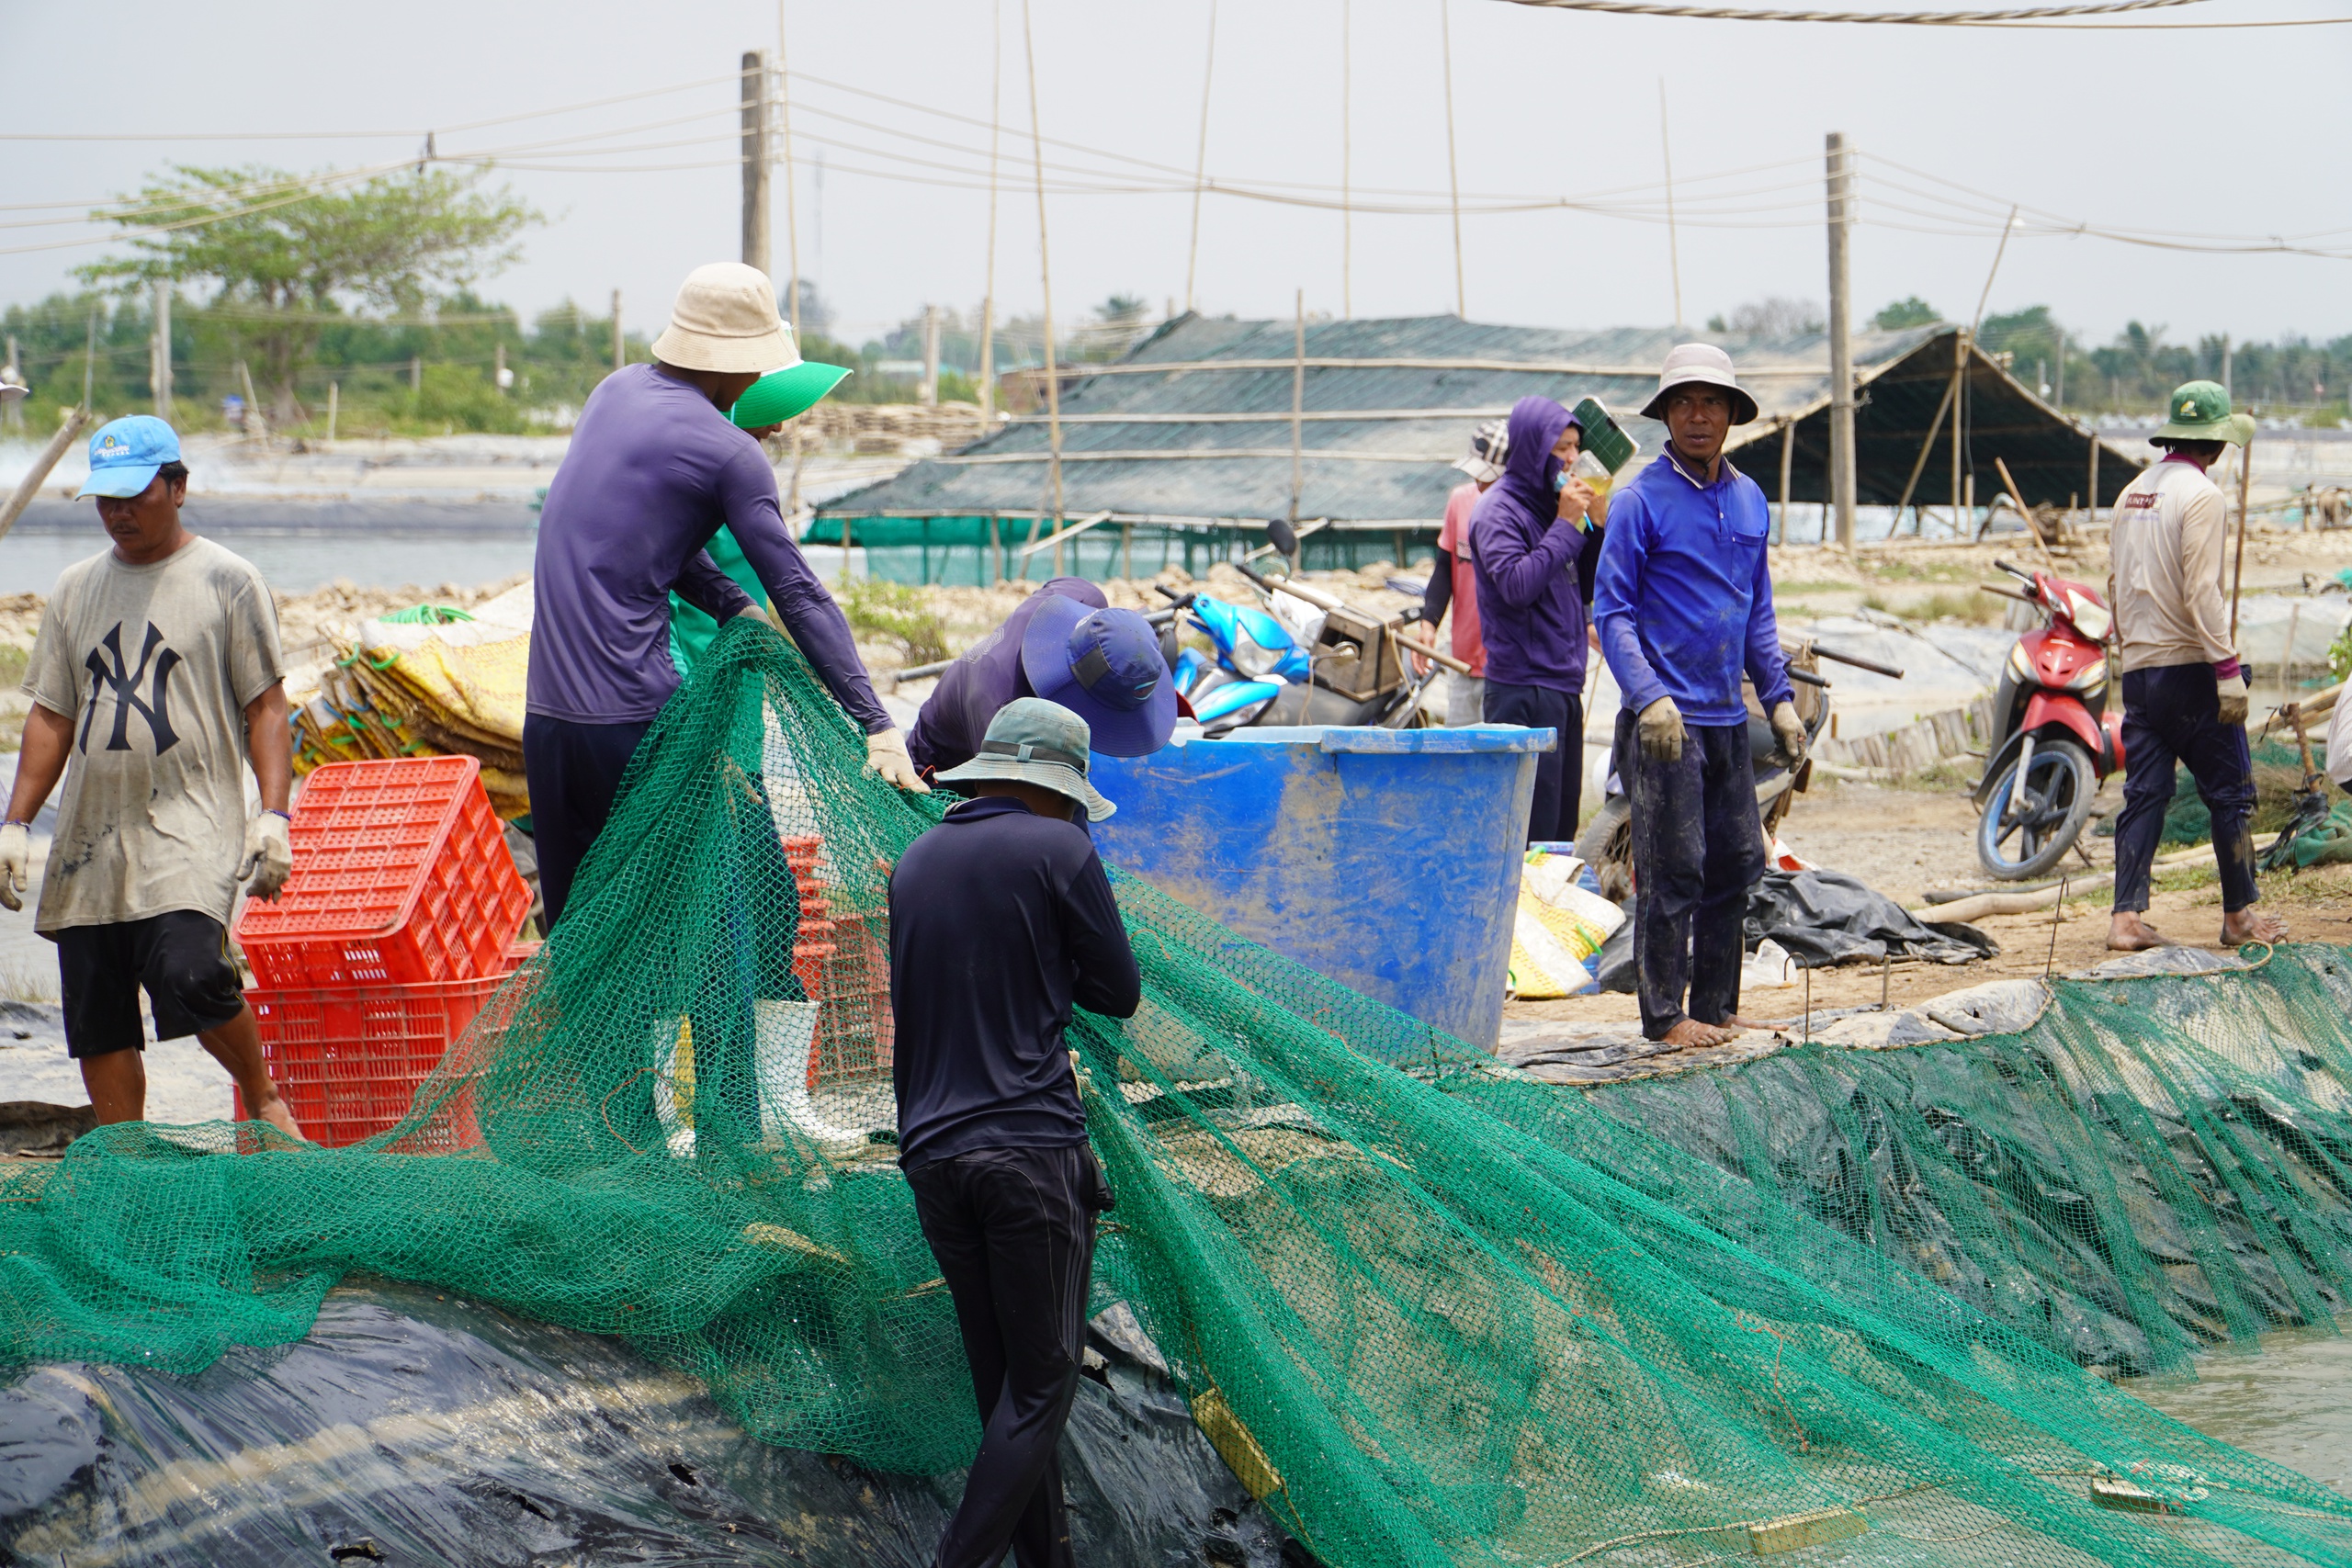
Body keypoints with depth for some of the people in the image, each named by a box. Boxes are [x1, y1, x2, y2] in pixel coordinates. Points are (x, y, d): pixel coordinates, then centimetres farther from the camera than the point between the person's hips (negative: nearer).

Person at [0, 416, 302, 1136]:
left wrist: (273, 816, -10)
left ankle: (263, 1098, 1)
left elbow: (266, 707, 1)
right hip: (90, 836, 5)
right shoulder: (75, 587, 15)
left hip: (192, 828, -5)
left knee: (191, 975, -24)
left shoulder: (227, 582, 2)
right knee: (96, 1018, 1)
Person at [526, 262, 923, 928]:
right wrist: (875, 723, -10)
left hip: (546, 711, 7)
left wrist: (732, 605, 3)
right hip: (632, 716, -7)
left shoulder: (617, 390, 12)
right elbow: (797, 593, -11)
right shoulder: (729, 453, -9)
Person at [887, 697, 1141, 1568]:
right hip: (1031, 1146, -6)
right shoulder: (1058, 850, -4)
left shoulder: (914, 861, 14)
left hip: (930, 1155, 6)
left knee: (999, 1375, 13)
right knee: (1043, 1376, -1)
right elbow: (1120, 993, 2)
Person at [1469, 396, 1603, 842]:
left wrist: (1597, 525, 5)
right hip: (1524, 686, -9)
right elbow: (1517, 585, -22)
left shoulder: (1549, 503, 16)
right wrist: (1566, 525, -15)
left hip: (1564, 687, 9)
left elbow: (1585, 589, 18)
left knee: (1564, 819, 10)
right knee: (1533, 828, -12)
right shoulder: (1498, 510, -8)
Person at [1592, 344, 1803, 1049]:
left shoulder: (1749, 500, 12)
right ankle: (1665, 1014, 2)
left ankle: (1716, 1005, 20)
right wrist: (1649, 697, -21)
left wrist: (1779, 697, 12)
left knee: (1738, 862, 10)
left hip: (1728, 719, 7)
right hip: (1665, 720, -7)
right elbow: (1611, 611, -10)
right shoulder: (1640, 500, -7)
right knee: (1672, 872, -5)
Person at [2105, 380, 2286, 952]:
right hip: (2188, 667, -7)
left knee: (2144, 793, 6)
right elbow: (2201, 592, -18)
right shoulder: (2200, 494, -12)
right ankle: (2239, 916, 9)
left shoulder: (2132, 493, 12)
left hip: (2138, 667, 7)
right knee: (2229, 793, 3)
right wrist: (2228, 669, -18)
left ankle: (2126, 918, 0)